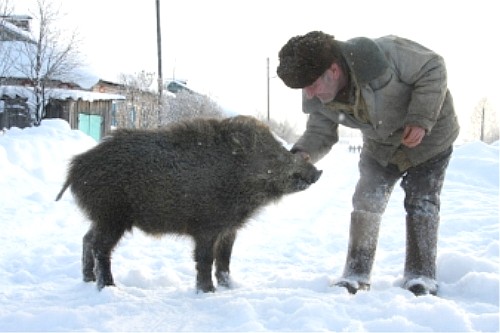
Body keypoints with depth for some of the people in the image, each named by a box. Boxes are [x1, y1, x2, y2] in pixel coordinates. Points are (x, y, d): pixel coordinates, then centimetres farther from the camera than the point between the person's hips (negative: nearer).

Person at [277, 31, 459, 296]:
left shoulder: (380, 54, -39)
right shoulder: (317, 99, -20)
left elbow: (433, 68, -29)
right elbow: (320, 133, -9)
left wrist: (420, 119, -34)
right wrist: (302, 154, -32)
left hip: (428, 134, -4)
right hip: (381, 144, 4)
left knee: (422, 202, -2)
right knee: (366, 200, -6)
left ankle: (421, 276, 9)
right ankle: (356, 275, 3)